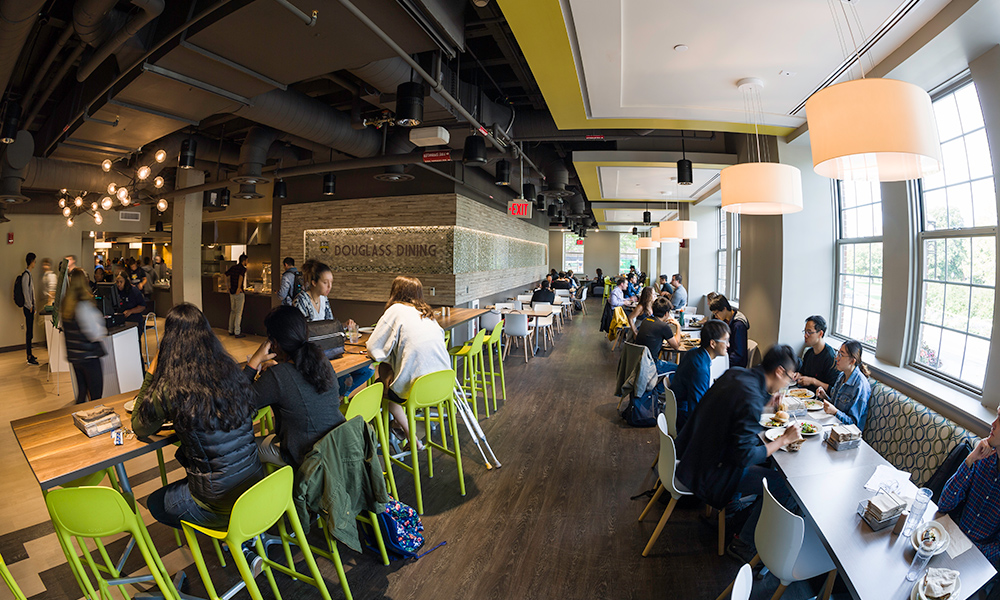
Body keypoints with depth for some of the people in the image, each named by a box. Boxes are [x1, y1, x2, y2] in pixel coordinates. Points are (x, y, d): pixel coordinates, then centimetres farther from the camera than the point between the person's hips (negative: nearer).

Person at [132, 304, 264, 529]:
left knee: (154, 503, 27)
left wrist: (151, 375, 6)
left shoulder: (169, 390, -18)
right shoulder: (231, 371, -6)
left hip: (220, 504, -5)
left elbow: (139, 429, 4)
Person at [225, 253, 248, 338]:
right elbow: (241, 276, -29)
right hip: (239, 293, -7)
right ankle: (237, 332, -1)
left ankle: (231, 330, 23)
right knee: (239, 313, -3)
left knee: (232, 311, 17)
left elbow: (225, 276, 15)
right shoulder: (243, 268, -11)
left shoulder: (233, 267, 10)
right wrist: (239, 288, -23)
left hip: (232, 292, 7)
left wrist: (229, 287, 17)